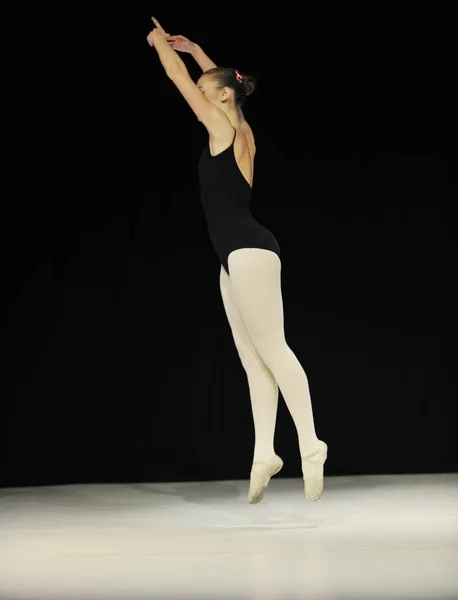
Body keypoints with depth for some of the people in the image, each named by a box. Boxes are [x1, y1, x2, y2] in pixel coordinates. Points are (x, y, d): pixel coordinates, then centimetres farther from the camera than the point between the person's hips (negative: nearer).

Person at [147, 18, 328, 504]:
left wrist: (160, 42, 16)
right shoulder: (237, 130, 17)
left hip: (250, 250, -10)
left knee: (271, 350, -13)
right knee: (253, 359, 4)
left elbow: (180, 78, 1)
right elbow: (221, 81, 37)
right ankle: (264, 454, 2)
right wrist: (194, 50, 40)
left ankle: (310, 446, -15)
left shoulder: (224, 127, -5)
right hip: (236, 257, 10)